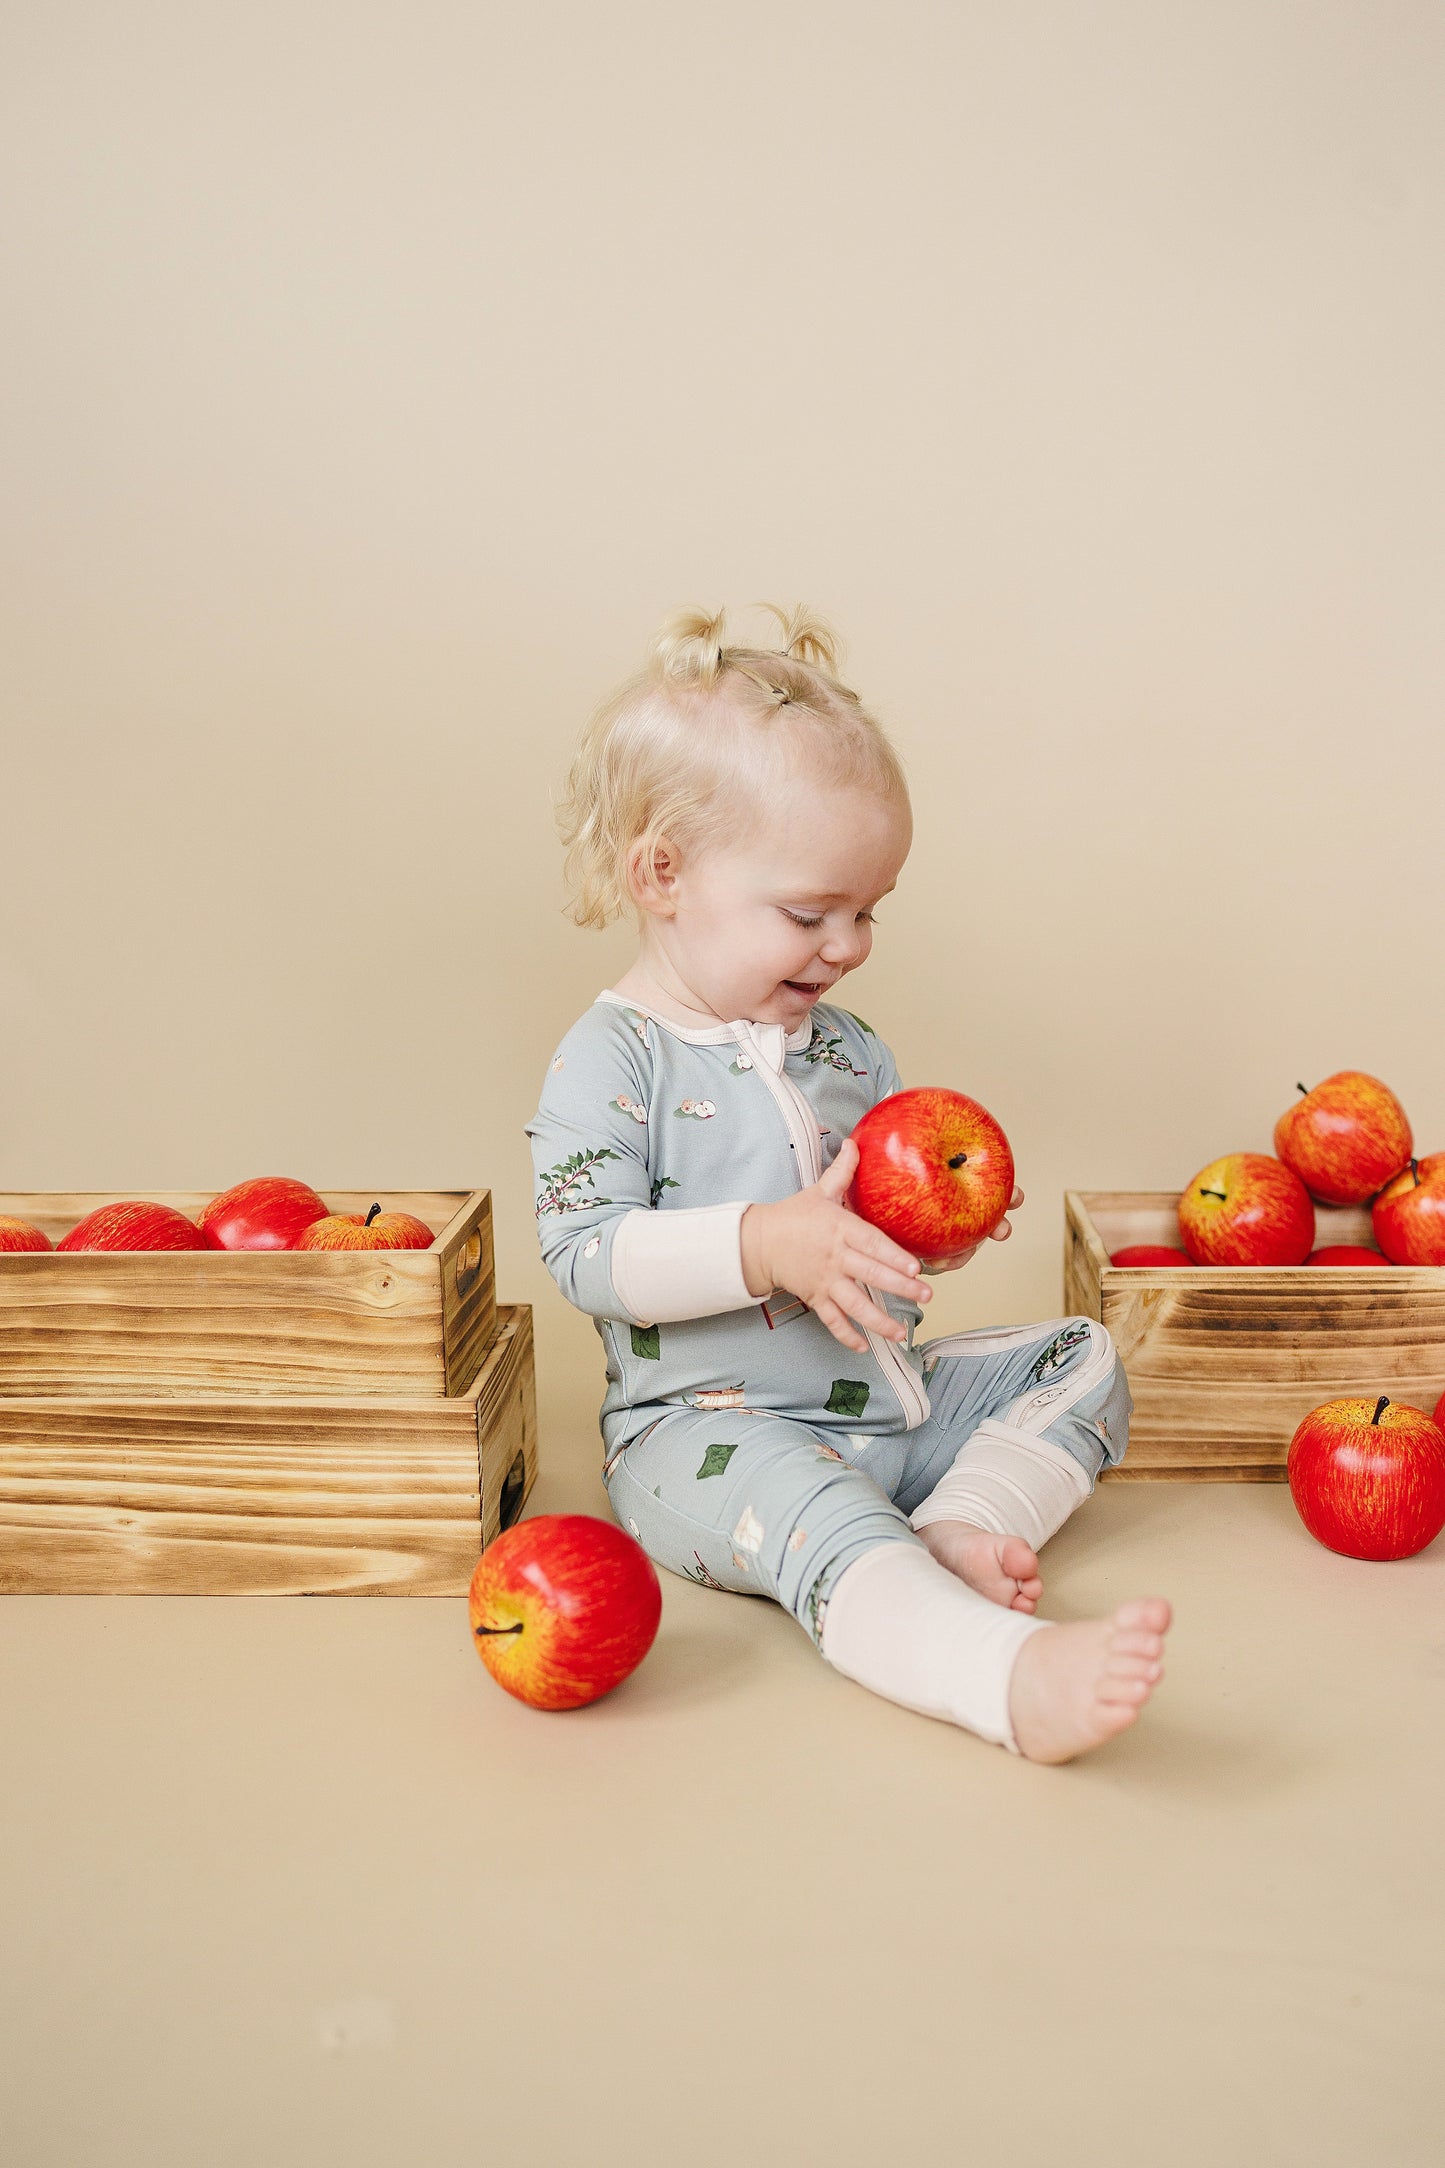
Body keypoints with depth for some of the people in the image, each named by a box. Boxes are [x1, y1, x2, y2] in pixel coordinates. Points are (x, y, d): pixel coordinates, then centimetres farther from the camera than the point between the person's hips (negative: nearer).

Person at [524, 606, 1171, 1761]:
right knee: (816, 1513, -37)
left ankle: (960, 1528, -17)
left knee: (1083, 1355, 4)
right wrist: (763, 1243, -31)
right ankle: (1020, 1678, -55)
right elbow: (585, 1254, -21)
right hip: (709, 1429, -8)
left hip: (885, 1399, 8)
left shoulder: (850, 1047, 11)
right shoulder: (612, 1057, -11)